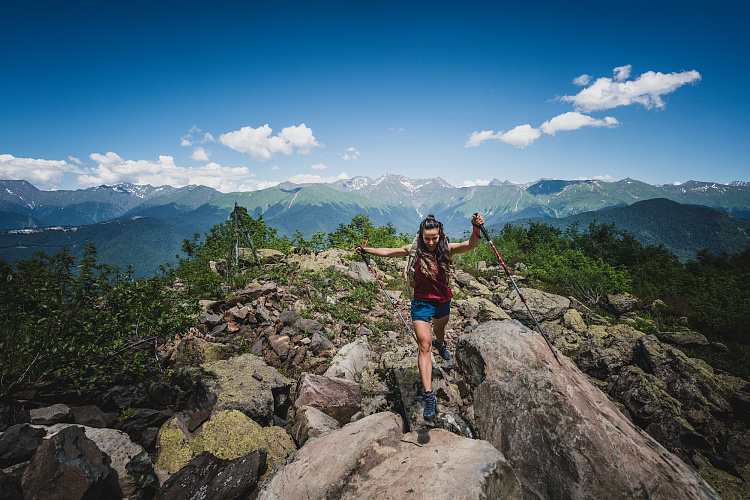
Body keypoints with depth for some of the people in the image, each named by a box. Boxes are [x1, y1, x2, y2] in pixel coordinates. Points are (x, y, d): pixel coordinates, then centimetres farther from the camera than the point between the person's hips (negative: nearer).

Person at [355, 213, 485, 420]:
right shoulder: (415, 250, -12)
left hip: (443, 302, 3)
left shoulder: (447, 248, -11)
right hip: (421, 304, -2)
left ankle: (441, 344, 69)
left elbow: (470, 245, -26)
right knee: (424, 345, -12)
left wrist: (476, 229, -44)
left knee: (439, 331, 30)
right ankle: (428, 395, -10)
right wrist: (366, 250, 3)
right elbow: (388, 252, 0)